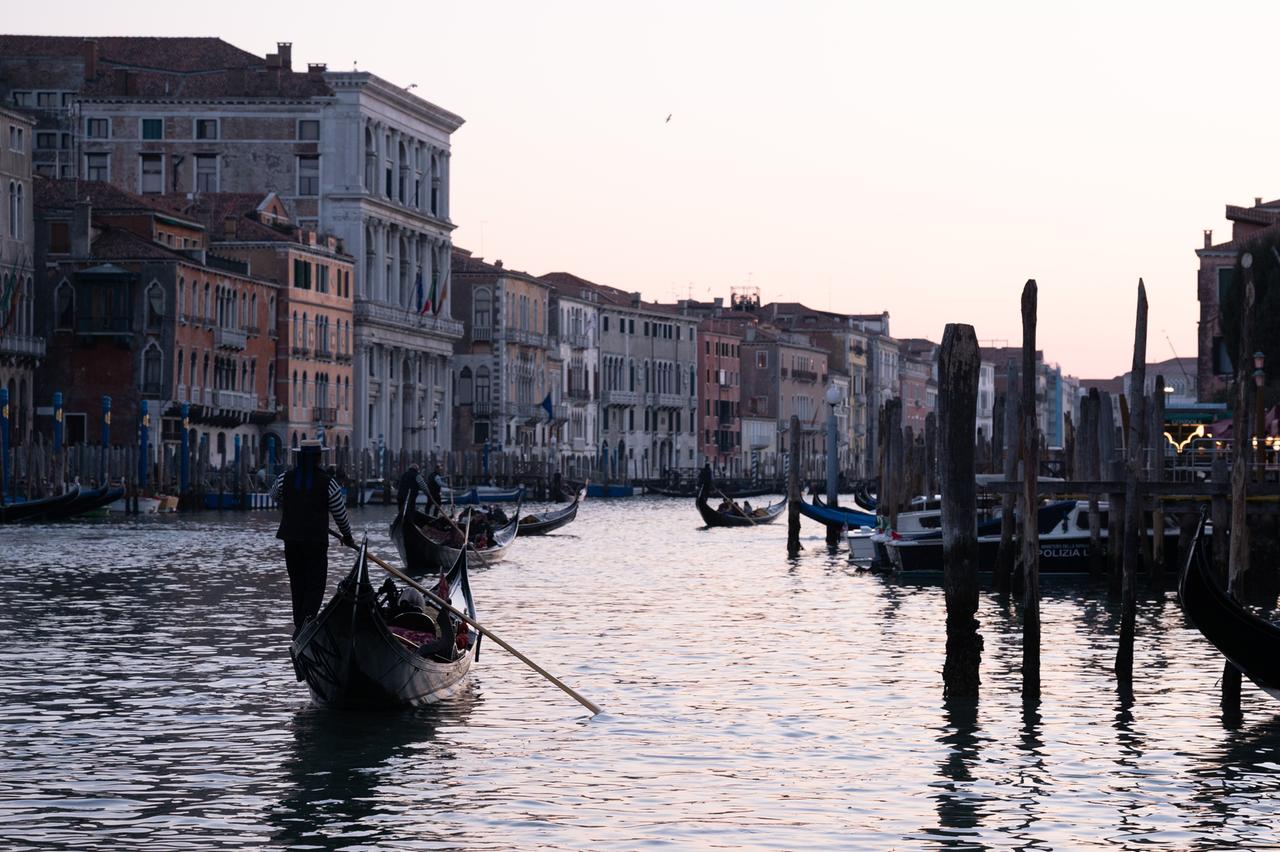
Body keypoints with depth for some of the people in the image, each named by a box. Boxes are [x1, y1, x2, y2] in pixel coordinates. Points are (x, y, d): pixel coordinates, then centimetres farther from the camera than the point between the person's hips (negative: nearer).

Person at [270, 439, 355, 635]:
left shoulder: (285, 478, 0)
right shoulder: (327, 483, -8)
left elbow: (274, 495, 22)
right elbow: (340, 514, 0)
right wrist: (347, 537, 16)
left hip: (291, 540, 4)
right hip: (316, 542, -4)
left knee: (297, 583, 14)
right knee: (315, 585, -1)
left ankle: (299, 625, 17)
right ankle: (305, 624, -17)